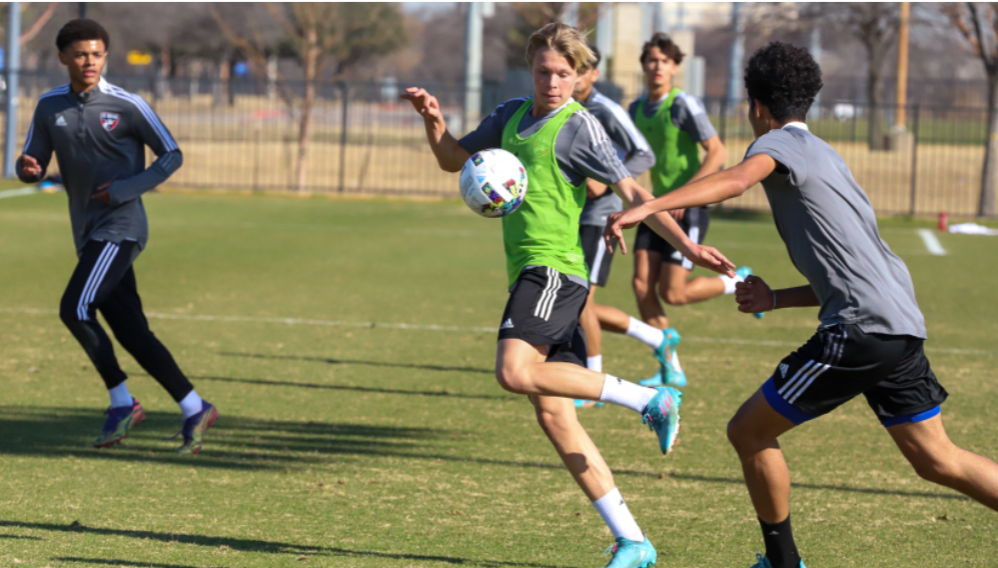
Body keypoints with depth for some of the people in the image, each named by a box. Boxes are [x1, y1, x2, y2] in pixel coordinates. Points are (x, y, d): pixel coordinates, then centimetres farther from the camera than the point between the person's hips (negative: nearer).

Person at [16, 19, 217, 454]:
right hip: (88, 233, 6)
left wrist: (127, 189, -13)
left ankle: (122, 403, -7)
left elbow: (172, 156, 0)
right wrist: (28, 168, -15)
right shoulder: (50, 107, 8)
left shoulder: (127, 105, -5)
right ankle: (193, 409, 10)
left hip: (120, 226, -6)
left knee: (75, 309, -19)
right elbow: (33, 165, 10)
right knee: (132, 333, 3)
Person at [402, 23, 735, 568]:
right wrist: (433, 120, 10)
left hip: (553, 269, -8)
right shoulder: (511, 115, 18)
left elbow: (631, 191, -6)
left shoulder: (577, 126, -5)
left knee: (516, 371, -29)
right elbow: (454, 159, 29)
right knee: (552, 412, 0)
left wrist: (686, 245, -13)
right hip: (530, 273, 8)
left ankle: (648, 399, -18)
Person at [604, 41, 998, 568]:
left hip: (859, 330, -9)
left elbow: (737, 179, -26)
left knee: (748, 431, 4)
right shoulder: (823, 155, 28)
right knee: (937, 460, 16)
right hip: (901, 324, 9)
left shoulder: (781, 142, 0)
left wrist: (648, 207, -36)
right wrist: (776, 300, 22)